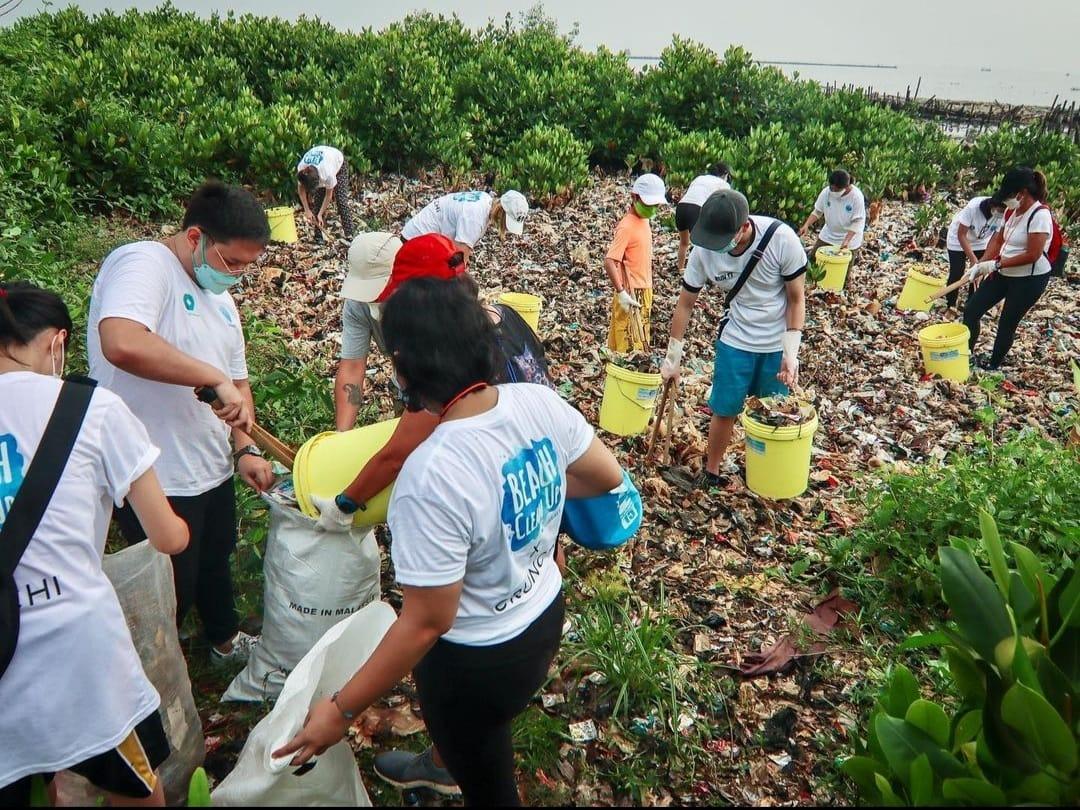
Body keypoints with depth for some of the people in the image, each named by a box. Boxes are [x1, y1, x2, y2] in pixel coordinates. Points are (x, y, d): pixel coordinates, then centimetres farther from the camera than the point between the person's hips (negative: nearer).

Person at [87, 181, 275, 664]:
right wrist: (216, 378, -31)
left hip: (212, 470, 9)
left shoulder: (220, 298, 13)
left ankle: (225, 641, 52)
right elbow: (123, 344, -38)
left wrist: (245, 449, 3)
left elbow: (237, 380, 16)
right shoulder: (142, 264, -18)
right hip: (158, 483, -9)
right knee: (171, 597, 7)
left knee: (216, 564, 28)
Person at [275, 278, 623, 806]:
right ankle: (444, 763, 70)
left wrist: (341, 709, -16)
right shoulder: (540, 402, -17)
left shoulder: (432, 476, -37)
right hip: (544, 614, 8)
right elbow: (607, 476, -1)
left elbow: (426, 622, -28)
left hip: (481, 659, -7)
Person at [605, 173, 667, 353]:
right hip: (631, 293, -9)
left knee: (641, 342, 16)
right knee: (630, 345, -3)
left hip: (644, 291, 9)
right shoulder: (627, 226, -18)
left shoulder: (644, 220, 8)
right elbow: (609, 261, -25)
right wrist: (621, 292, -28)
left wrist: (647, 291, 18)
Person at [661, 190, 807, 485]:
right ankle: (711, 472, 26)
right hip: (735, 341, 1)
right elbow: (685, 304, -5)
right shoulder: (704, 251, -18)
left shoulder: (782, 239, -24)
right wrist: (673, 358, 0)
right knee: (725, 410, 6)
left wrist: (791, 353, -17)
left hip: (778, 344, -1)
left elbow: (797, 299, -12)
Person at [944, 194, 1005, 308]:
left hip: (981, 242, 4)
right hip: (958, 240, -3)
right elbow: (961, 235, -29)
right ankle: (951, 307, 12)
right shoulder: (974, 206, -37)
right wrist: (973, 259, -33)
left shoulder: (1004, 216, -26)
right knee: (956, 274, -4)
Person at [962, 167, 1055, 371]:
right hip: (1004, 273, 8)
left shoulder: (1040, 215, -21)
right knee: (971, 310, 6)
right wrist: (980, 265, -3)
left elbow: (1032, 255, -25)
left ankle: (994, 364, 24)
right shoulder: (1013, 211, 2)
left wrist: (995, 264, -22)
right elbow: (998, 239, 10)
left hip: (1030, 279, -8)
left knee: (1007, 322, 5)